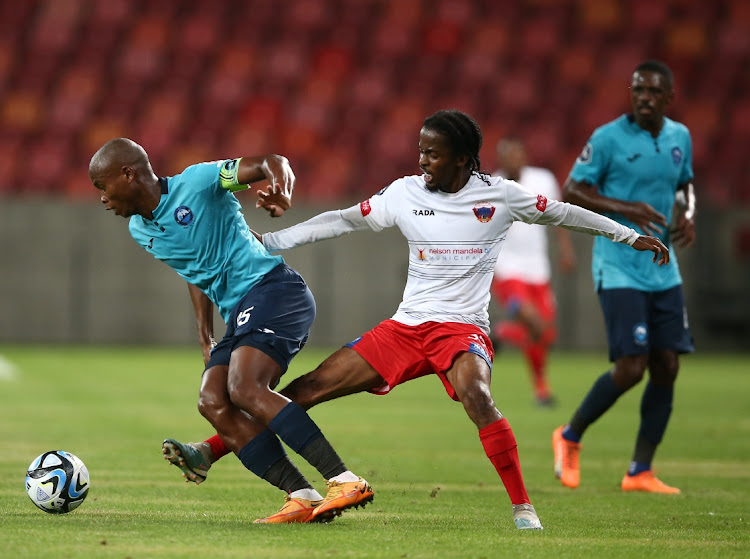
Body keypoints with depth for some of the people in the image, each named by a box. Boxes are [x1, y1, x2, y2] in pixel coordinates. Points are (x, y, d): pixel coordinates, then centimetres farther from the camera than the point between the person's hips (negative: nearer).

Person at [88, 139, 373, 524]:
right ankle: (303, 498, -16)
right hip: (239, 314, 9)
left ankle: (345, 481, -31)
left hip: (272, 288, -9)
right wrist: (205, 336, 22)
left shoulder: (196, 182, -7)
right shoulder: (139, 230, 18)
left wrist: (281, 187, -31)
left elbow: (269, 163, -9)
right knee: (213, 403, -11)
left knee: (244, 388, -27)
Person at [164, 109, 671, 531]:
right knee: (309, 388, -5)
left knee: (476, 397, -36)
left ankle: (523, 507, -29)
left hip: (463, 327, -3)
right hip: (406, 325, 3)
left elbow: (560, 213, 9)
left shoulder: (498, 195, -3)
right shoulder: (406, 194, 3)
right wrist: (268, 243, 4)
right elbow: (344, 221, 8)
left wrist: (630, 236, 11)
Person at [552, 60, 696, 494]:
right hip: (619, 269, -6)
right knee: (631, 368, -14)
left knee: (667, 368, 1)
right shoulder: (609, 138, -10)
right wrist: (626, 209, -20)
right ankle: (570, 436, 10)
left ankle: (640, 473, 10)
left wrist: (689, 214, 3)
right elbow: (572, 192, -8)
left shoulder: (680, 137, 8)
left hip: (663, 271, 6)